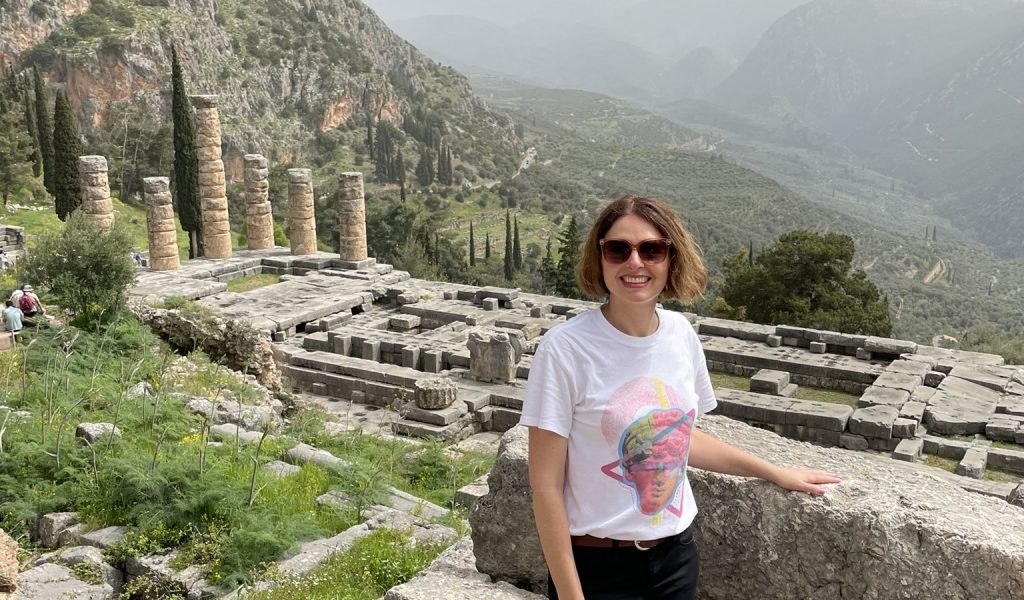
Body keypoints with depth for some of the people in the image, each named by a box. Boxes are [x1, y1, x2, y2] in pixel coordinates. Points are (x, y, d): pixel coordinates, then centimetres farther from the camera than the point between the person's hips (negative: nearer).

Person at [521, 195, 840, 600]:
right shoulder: (565, 348, -19)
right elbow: (546, 484, -16)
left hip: (676, 553, 5)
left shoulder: (680, 333, -2)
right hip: (596, 565, -5)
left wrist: (777, 474, 17)